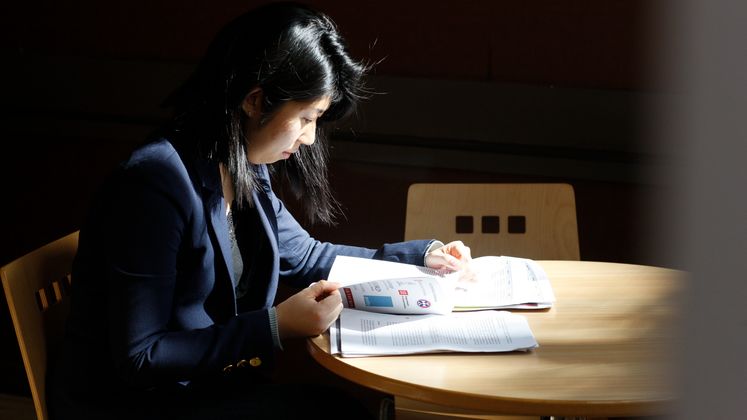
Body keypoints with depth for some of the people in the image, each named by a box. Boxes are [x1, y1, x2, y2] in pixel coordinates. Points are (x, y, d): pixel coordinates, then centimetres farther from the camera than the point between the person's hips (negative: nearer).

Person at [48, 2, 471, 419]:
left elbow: (306, 256, 21)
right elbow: (139, 358, -23)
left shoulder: (246, 174, 3)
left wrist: (422, 256, 14)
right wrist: (277, 325, -25)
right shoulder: (157, 182, -24)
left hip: (205, 384, 8)